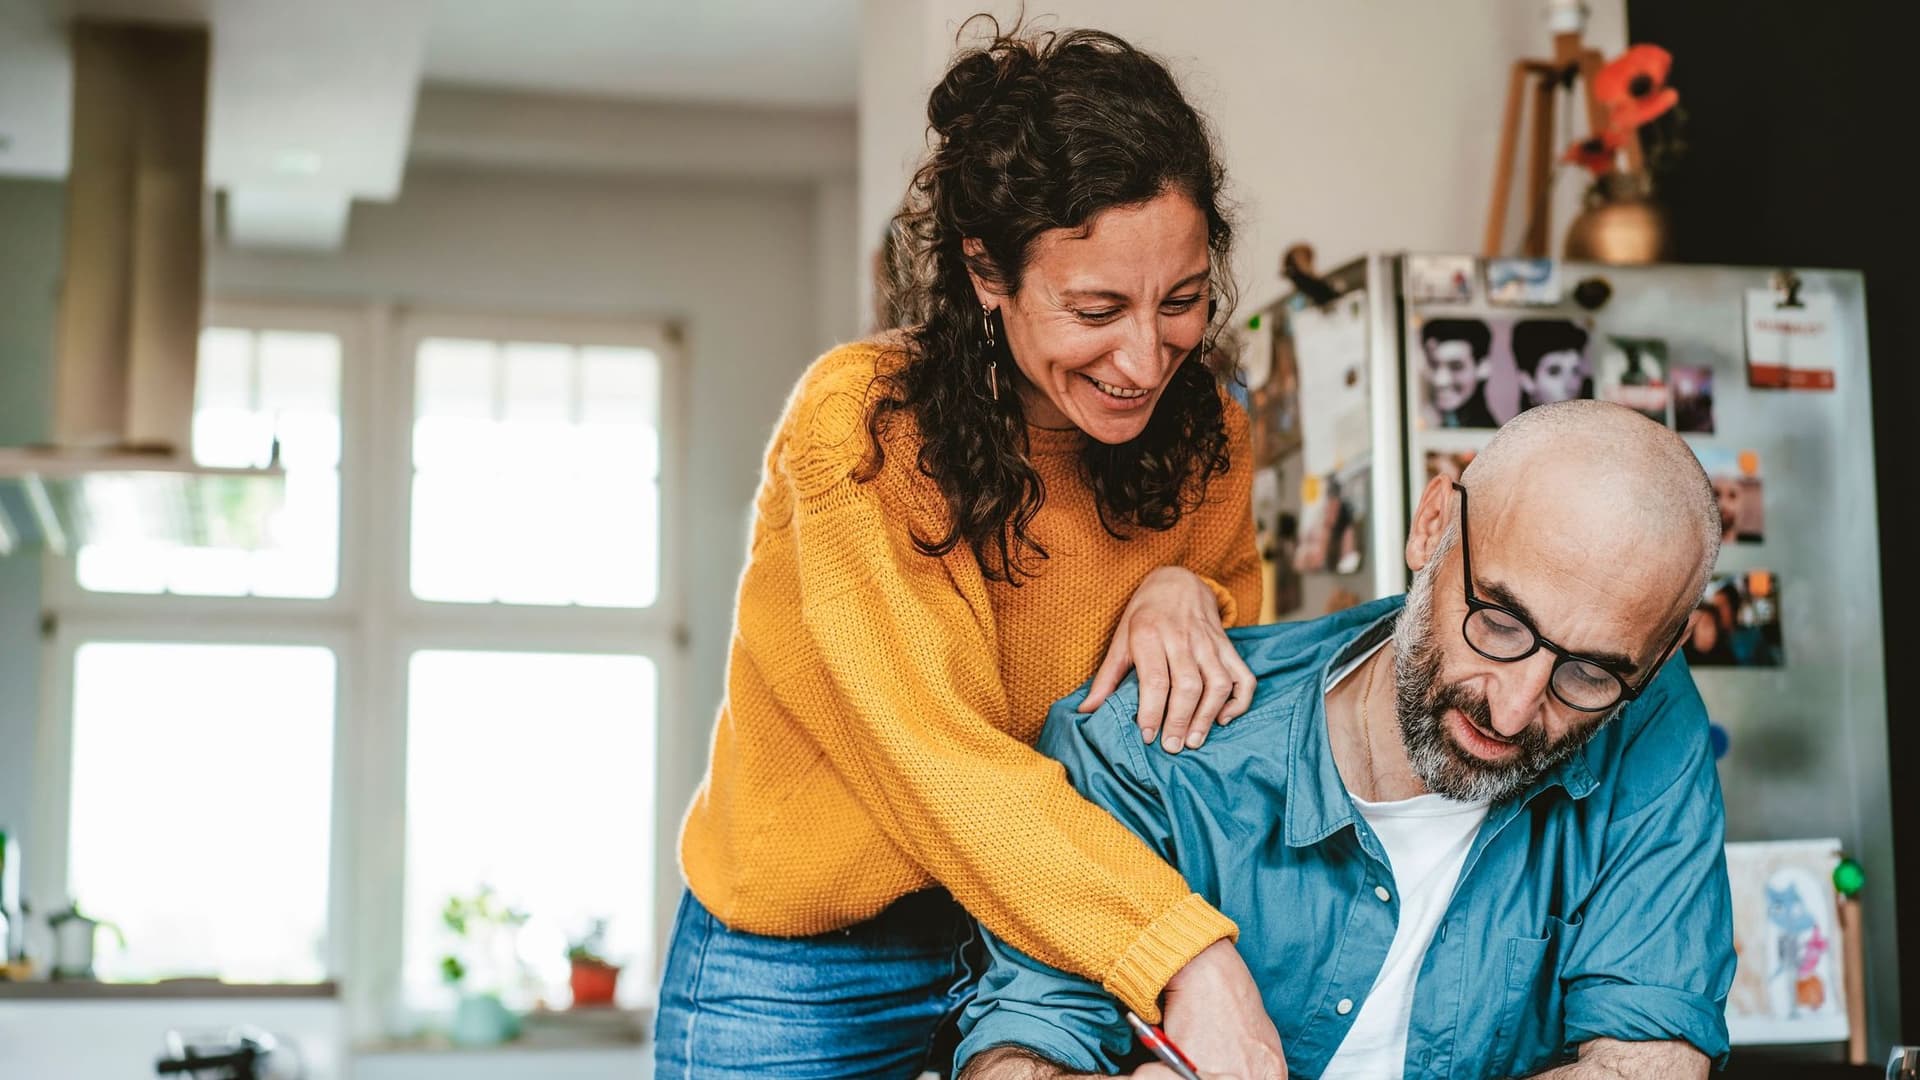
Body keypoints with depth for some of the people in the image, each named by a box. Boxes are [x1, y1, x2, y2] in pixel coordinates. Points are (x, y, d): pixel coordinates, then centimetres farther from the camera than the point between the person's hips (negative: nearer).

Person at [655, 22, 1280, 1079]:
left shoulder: (1202, 435, -8)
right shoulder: (859, 426, -23)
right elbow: (935, 757, -29)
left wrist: (1186, 592, -17)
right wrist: (1182, 952, -40)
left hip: (1051, 943, 4)